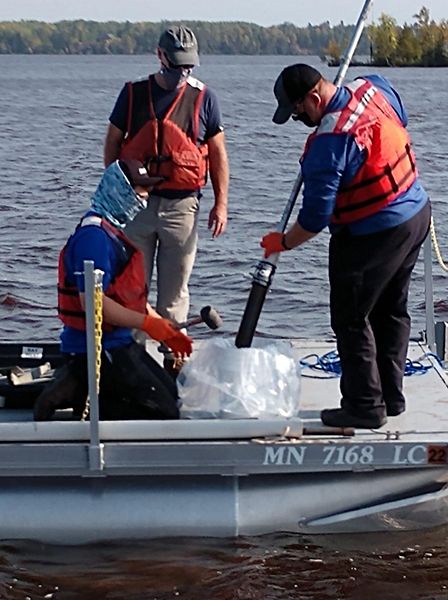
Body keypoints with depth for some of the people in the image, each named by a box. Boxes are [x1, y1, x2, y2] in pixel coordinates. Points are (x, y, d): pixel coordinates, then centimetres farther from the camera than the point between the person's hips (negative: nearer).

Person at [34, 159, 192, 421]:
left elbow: (132, 296, 21)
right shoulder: (93, 235, -19)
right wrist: (147, 323, -23)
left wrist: (165, 329, 14)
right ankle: (76, 395, -10)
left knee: (170, 393, 21)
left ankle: (77, 388, 8)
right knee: (163, 413, -11)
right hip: (95, 348, -10)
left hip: (119, 341, 10)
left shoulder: (114, 232, 15)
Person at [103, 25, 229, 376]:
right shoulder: (133, 94, 4)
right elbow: (112, 144, 10)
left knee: (175, 289, 5)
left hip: (182, 206, 0)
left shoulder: (203, 98, 3)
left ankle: (173, 356, 11)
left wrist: (221, 203, 0)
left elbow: (218, 154, 6)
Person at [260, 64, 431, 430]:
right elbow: (402, 119, 20)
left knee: (351, 319, 4)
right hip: (418, 212, 9)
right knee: (392, 311, 19)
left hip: (372, 236, -9)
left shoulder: (329, 142, -27)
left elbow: (315, 217, -22)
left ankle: (365, 407, 10)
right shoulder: (373, 88, -5)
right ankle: (391, 397, 29)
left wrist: (283, 243, -5)